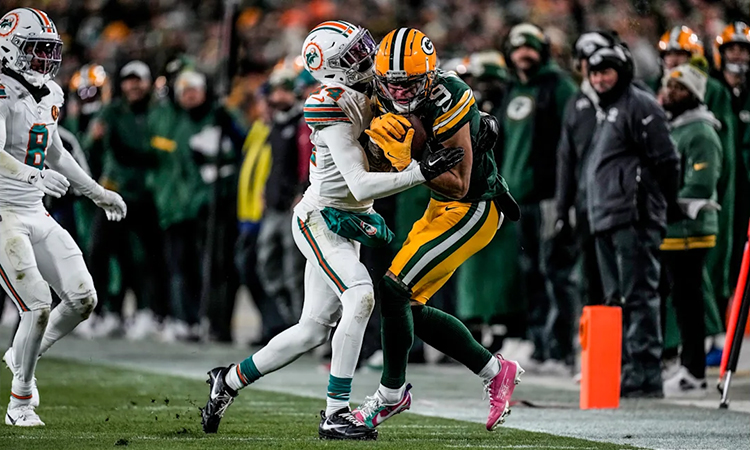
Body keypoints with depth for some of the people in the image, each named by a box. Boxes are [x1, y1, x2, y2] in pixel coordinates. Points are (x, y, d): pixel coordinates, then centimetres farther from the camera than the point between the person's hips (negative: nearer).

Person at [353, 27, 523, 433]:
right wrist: (387, 142, -17)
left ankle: (392, 392, 3)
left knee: (395, 290, -14)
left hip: (473, 209, -9)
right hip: (442, 206, 9)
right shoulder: (391, 99, -3)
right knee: (410, 308, 8)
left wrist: (409, 160, -32)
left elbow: (459, 186, -23)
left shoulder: (446, 103, -26)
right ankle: (496, 372, 20)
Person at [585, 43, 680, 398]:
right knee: (618, 300, 12)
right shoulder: (606, 111, 23)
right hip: (606, 220, 10)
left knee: (639, 297, -11)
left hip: (634, 220, -10)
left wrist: (664, 205, -10)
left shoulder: (640, 106, -6)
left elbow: (665, 160, -11)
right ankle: (624, 371, 16)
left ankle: (645, 375, -13)